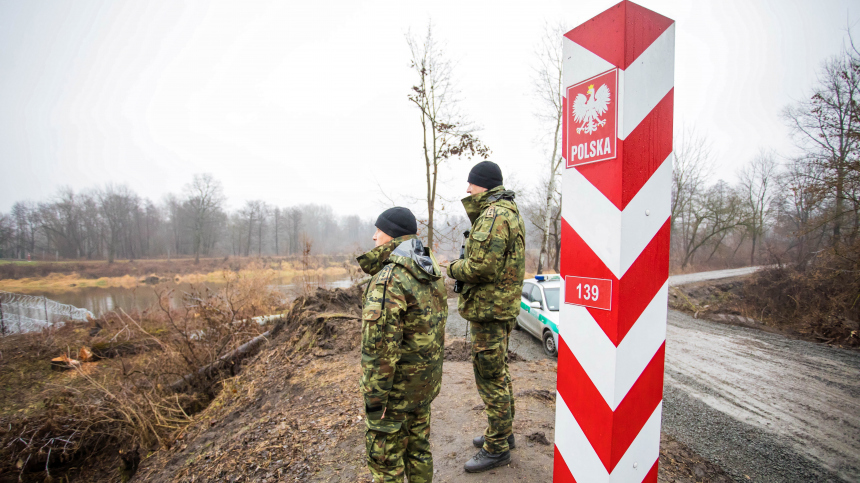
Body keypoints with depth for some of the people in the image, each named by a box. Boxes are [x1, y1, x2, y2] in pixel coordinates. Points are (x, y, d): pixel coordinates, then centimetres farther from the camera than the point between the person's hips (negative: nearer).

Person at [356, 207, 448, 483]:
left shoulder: (389, 278, -24)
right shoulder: (433, 274, 5)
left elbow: (380, 345, -26)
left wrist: (374, 398, -19)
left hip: (397, 386, -8)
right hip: (427, 381, 8)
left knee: (385, 459, 10)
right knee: (418, 447, 24)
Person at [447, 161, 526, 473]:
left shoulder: (493, 215, -20)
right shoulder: (509, 212, 15)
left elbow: (481, 266, -27)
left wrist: (454, 269, -9)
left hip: (488, 309, -11)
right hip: (503, 306, 11)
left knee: (490, 378, 1)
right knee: (499, 373, 21)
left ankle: (497, 448, 15)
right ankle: (503, 432, 37)